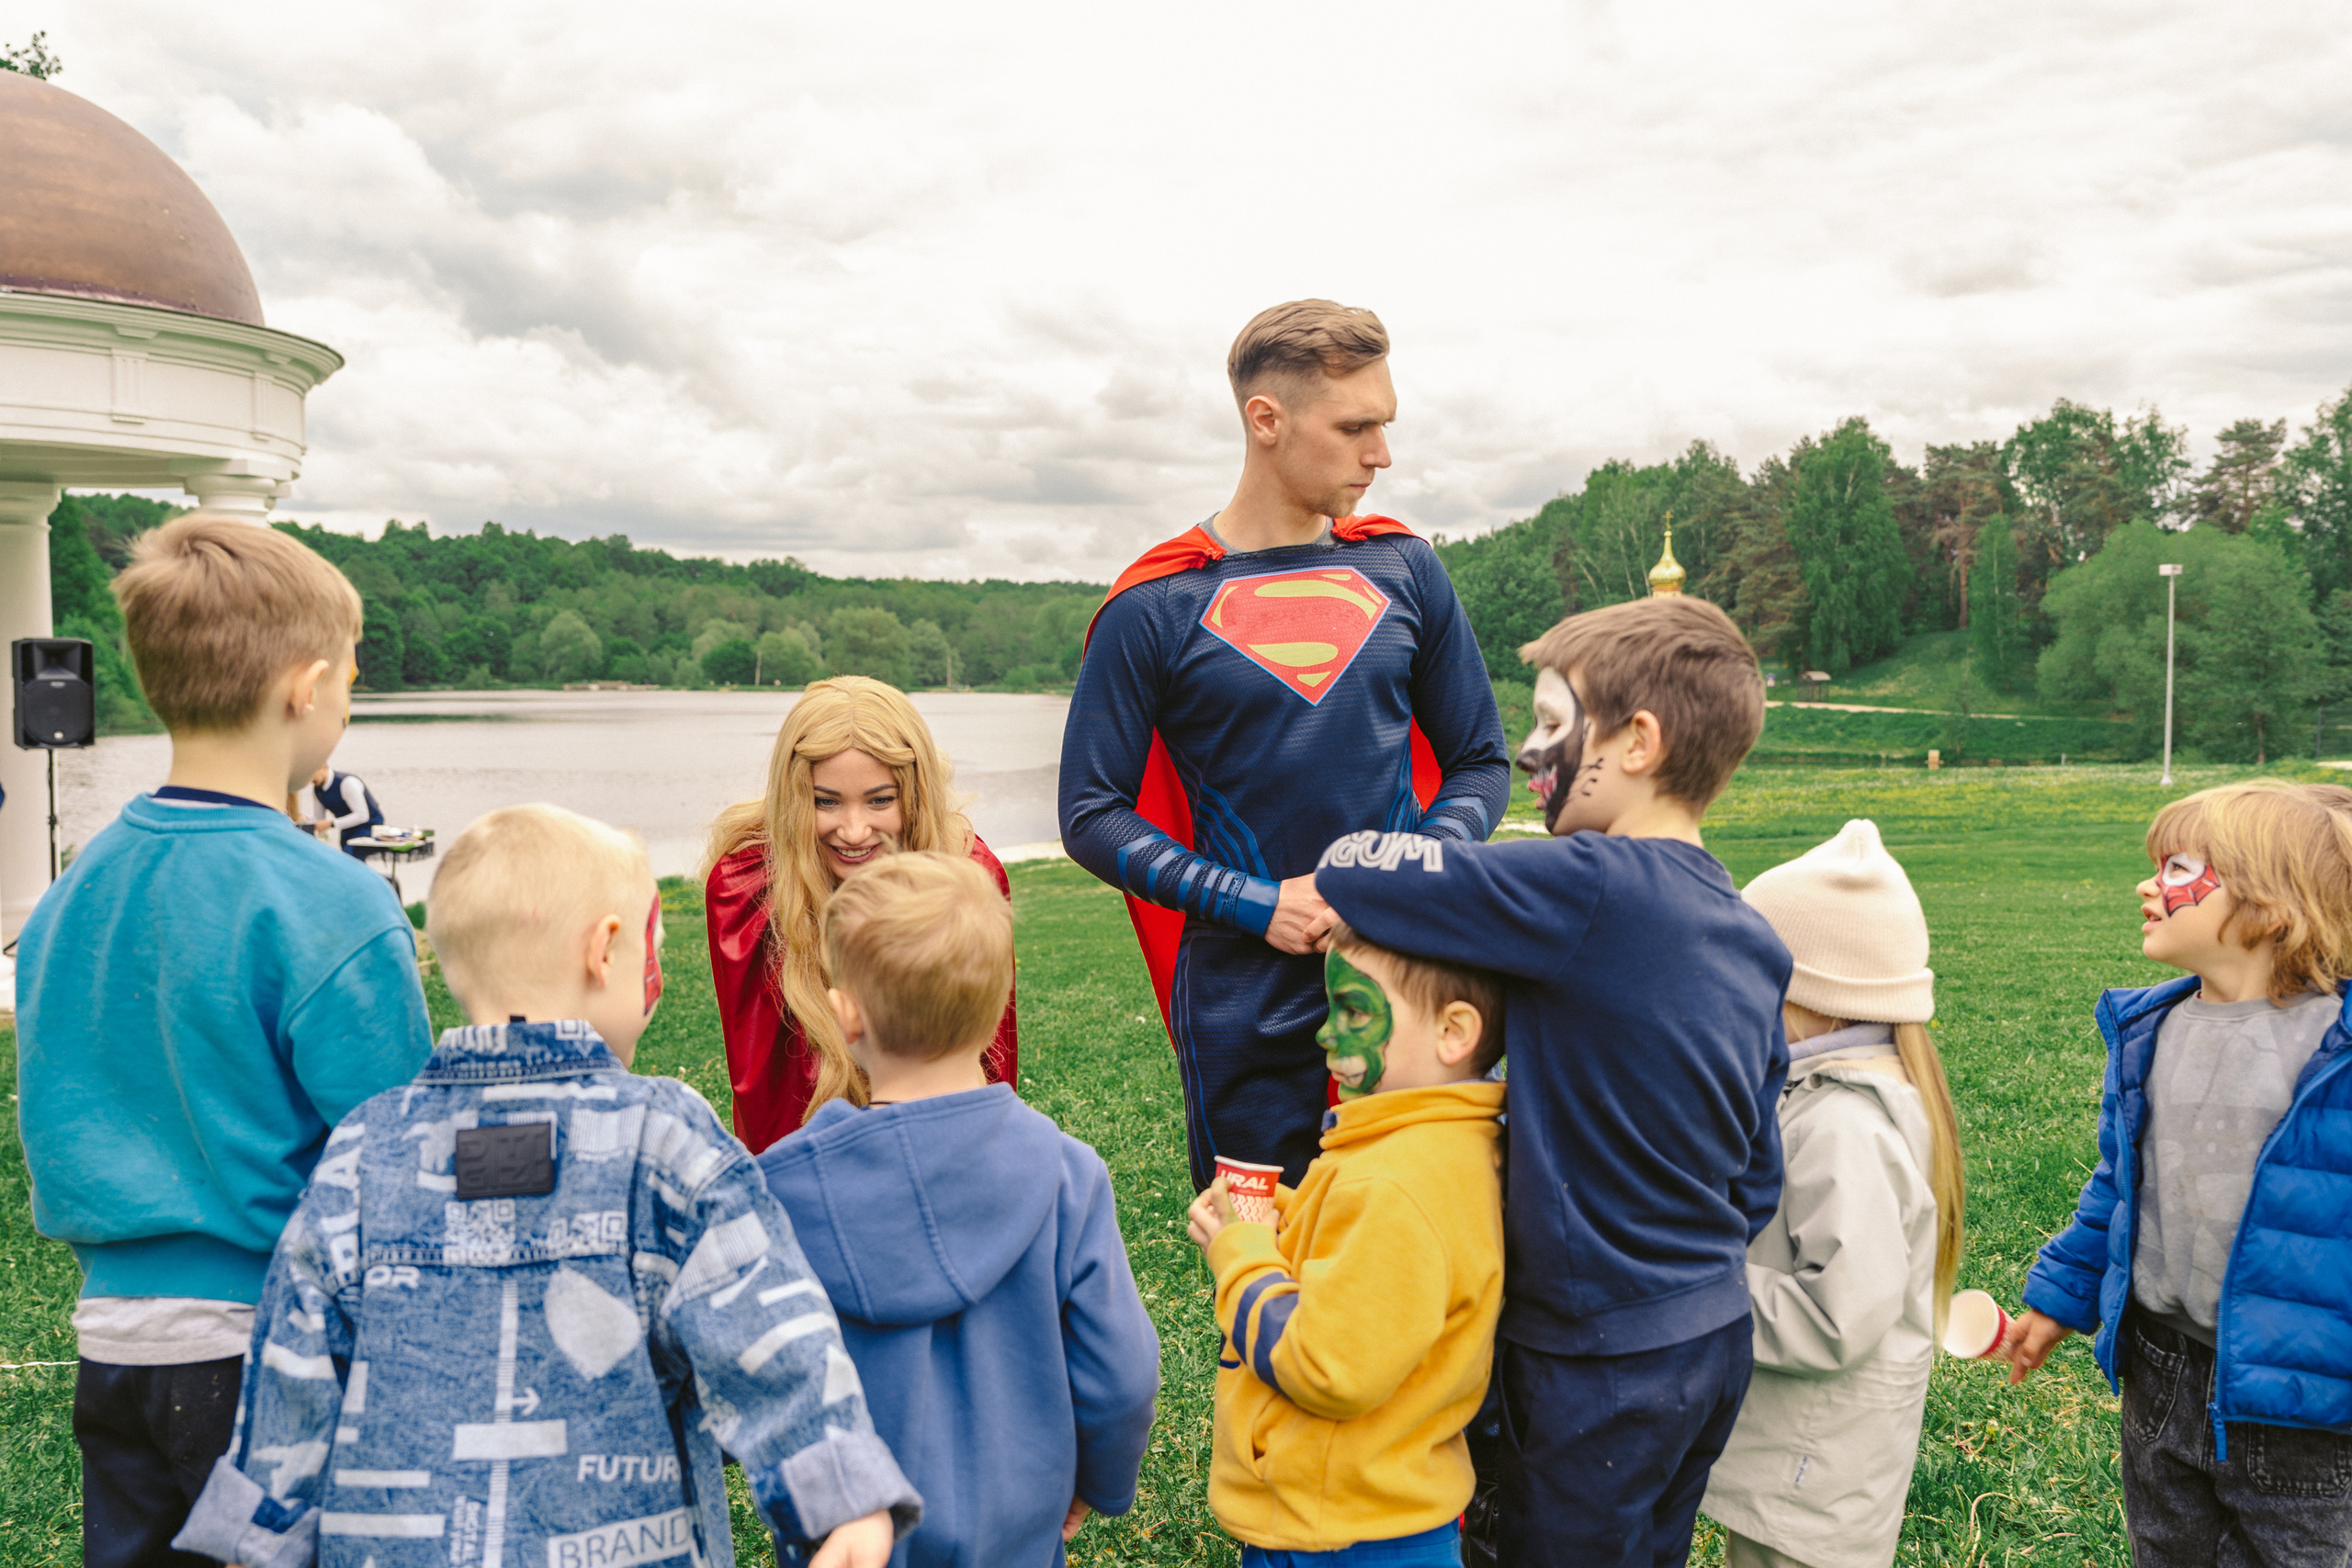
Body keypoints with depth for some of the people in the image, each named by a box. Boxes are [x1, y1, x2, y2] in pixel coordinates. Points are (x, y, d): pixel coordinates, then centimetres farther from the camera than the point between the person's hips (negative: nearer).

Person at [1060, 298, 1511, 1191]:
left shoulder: (1404, 570, 6)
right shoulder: (1156, 607, -4)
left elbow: (1479, 762, 13)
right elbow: (1092, 816, -2)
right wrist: (1255, 904, -12)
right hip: (1245, 1007, -2)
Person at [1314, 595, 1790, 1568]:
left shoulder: (1591, 887, -24)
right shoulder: (1752, 937, 3)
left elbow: (1350, 870, -24)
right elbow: (1757, 1179, 9)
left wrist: (1331, 883, -2)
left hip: (1604, 1360, -8)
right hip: (1718, 1337, 8)